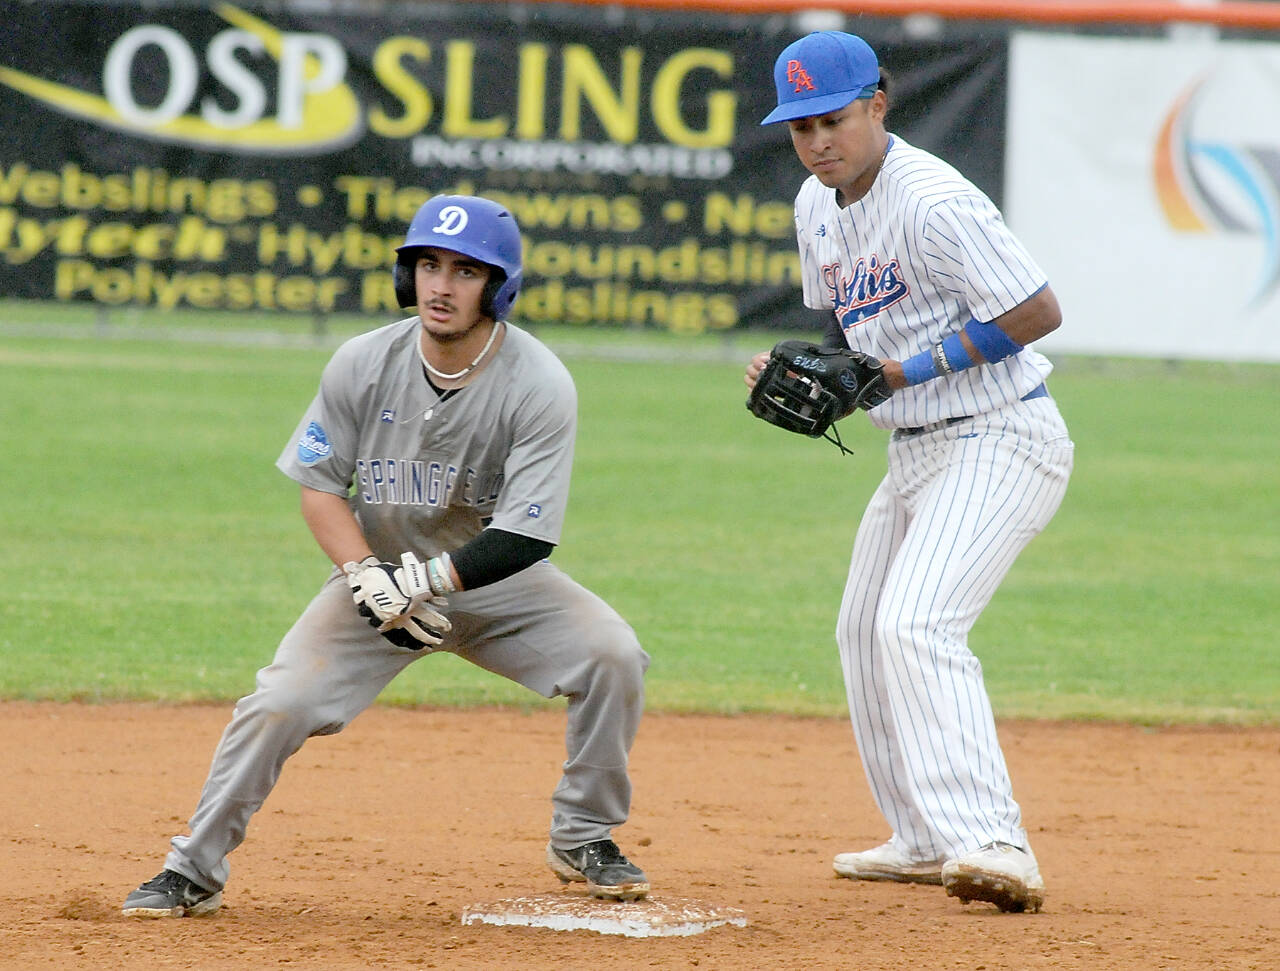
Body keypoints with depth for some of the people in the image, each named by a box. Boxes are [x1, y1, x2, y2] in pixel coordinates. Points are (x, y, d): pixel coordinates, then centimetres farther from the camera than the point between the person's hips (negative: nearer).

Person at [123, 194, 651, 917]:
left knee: (611, 655, -22)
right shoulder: (363, 365, -14)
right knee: (279, 703, -16)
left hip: (492, 578, -1)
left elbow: (526, 538, -23)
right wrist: (365, 577, -22)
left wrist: (424, 580, -30)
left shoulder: (541, 386, -21)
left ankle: (583, 840, -2)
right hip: (377, 567, 1)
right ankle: (194, 871, 0)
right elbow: (320, 486, -5)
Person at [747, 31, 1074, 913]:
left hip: (1001, 439, -10)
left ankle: (994, 845, -35)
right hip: (919, 448, 10)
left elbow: (1039, 311, -24)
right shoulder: (818, 207, 7)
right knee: (866, 632, 18)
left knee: (916, 624, -26)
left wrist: (907, 370, -23)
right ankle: (926, 841, 31)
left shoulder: (933, 202, -22)